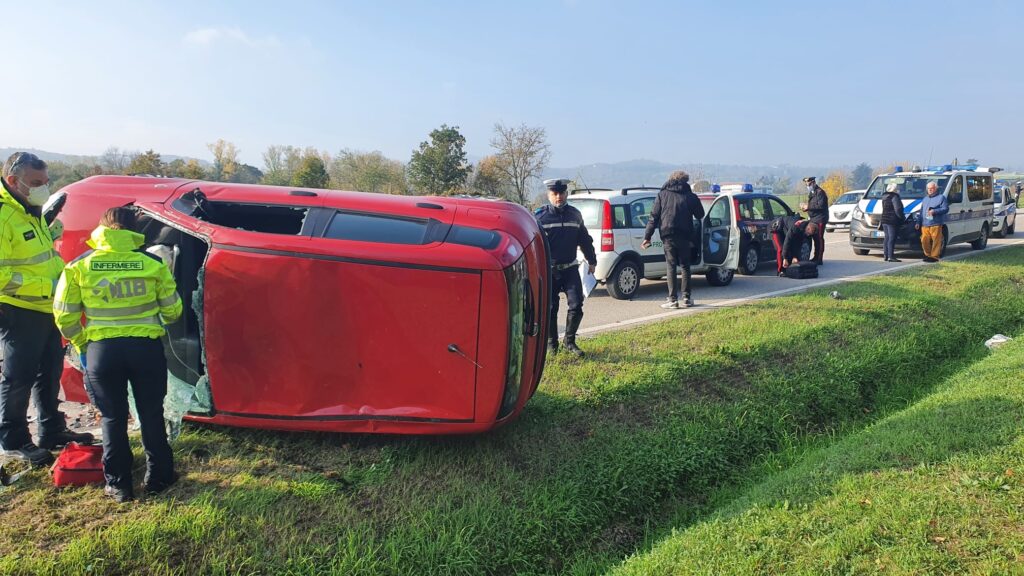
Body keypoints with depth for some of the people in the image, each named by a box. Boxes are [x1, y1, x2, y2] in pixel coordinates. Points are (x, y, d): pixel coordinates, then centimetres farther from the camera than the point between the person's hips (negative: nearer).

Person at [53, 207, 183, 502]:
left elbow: (64, 315, 2)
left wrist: (82, 344, 18)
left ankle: (118, 485, 22)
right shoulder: (152, 262, -2)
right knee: (151, 414, 15)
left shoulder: (79, 266, 0)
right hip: (146, 347, 0)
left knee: (113, 418, 14)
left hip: (102, 350, 1)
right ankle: (158, 476, 24)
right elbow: (173, 311, 3)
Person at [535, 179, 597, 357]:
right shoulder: (540, 216, -5)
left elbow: (585, 240, 18)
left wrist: (592, 261, 22)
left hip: (570, 269, 3)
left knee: (576, 305, -4)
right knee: (550, 309, 4)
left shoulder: (575, 214, 8)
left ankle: (570, 341, 15)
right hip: (548, 271, -3)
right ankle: (551, 343, 21)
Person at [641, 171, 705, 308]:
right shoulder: (690, 196, 6)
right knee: (685, 266, 10)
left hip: (668, 235, 0)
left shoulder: (662, 194, 6)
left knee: (671, 267, 2)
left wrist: (647, 236, 1)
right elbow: (700, 215, 15)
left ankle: (673, 299, -2)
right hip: (684, 236, 1)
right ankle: (686, 298, 11)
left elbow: (654, 216, 1)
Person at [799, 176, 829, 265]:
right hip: (813, 219, 9)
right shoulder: (811, 193, 18)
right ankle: (816, 257, 18)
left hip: (820, 219, -9)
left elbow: (820, 205, -21)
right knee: (815, 238, 11)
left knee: (819, 238, -8)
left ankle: (819, 259, -8)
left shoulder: (820, 192, -12)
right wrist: (805, 207, 4)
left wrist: (808, 206, -19)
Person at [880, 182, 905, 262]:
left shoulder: (884, 197, 14)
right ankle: (890, 256, -10)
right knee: (892, 238, -8)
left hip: (884, 220, 9)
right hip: (892, 221, -9)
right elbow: (898, 210, -17)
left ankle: (886, 255, 15)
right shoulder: (894, 197, -12)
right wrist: (902, 218, -4)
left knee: (887, 238, 14)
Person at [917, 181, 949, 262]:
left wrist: (934, 211, -18)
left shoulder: (941, 197, 5)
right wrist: (918, 223, 19)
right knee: (924, 241, 0)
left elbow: (945, 209, -5)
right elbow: (921, 212, 26)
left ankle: (934, 256, -4)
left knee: (936, 241, -7)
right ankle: (928, 255, 14)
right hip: (925, 225, 5)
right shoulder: (925, 199, 25)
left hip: (935, 224, -5)